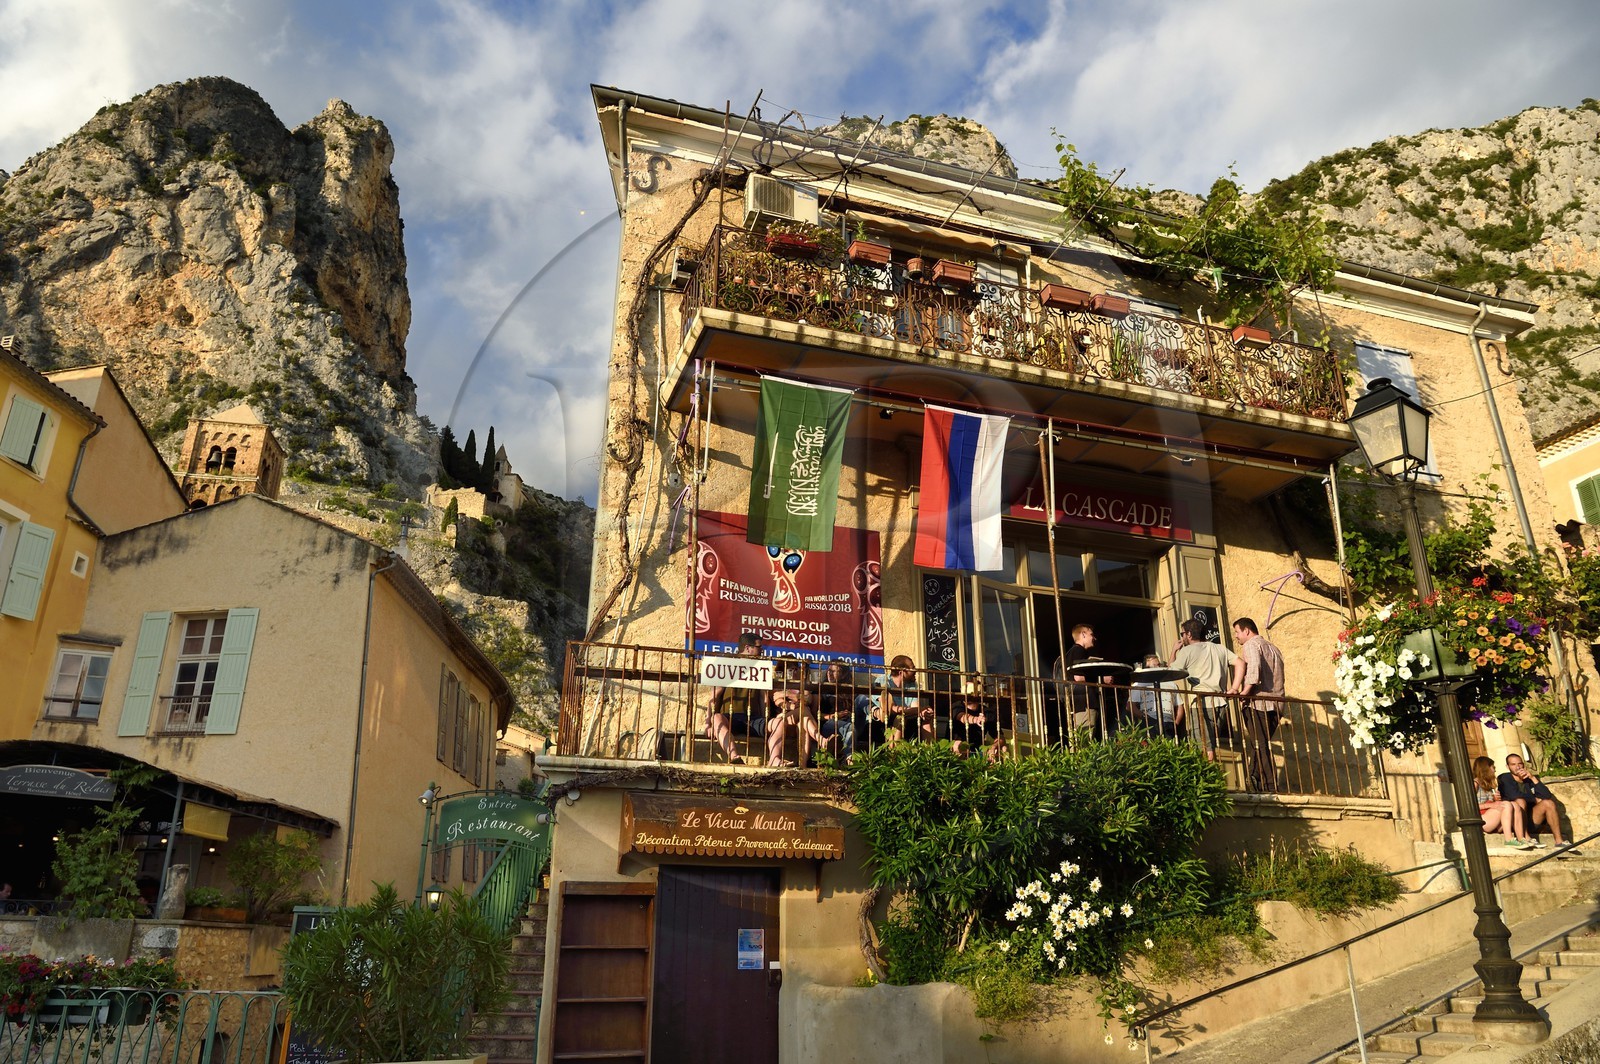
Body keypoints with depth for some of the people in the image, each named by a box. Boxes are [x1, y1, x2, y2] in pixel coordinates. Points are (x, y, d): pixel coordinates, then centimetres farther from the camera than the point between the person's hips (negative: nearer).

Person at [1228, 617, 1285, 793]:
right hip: (1275, 704, 8)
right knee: (1261, 746, 12)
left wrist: (1245, 692, -18)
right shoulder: (1272, 648, 24)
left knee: (1260, 747, -7)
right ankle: (1256, 783, 12)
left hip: (1257, 703, -8)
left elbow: (1254, 666, -21)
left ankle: (1269, 788, -9)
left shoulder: (1251, 645, -2)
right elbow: (1278, 676, 22)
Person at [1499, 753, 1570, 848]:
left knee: (1548, 803, -11)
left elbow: (1547, 795, -1)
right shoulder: (1504, 778, 1)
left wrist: (1533, 778, -8)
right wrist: (1535, 799, -3)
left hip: (1529, 821, 5)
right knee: (1520, 801, -29)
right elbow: (1515, 795, -16)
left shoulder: (1529, 779, 13)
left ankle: (1559, 841, -16)